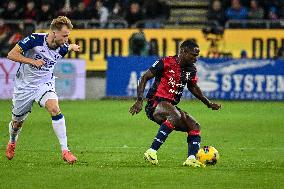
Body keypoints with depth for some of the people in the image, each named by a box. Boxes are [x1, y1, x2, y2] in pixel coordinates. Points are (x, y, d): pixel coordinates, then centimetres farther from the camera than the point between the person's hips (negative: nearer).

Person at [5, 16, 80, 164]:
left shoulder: (62, 48, -10)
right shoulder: (35, 39, -25)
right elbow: (11, 54, -23)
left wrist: (72, 47, 1)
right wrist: (32, 61, -29)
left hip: (45, 84, 1)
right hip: (24, 85, -1)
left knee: (54, 108, -28)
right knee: (17, 122, 14)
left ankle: (65, 150, -26)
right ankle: (12, 142, 51)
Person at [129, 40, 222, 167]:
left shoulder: (191, 69, 9)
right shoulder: (166, 63, -11)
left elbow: (193, 87, 29)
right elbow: (144, 78, -8)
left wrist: (209, 104, 29)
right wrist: (139, 101, -18)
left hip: (171, 106, 8)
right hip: (155, 104, -8)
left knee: (195, 126, -5)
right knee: (176, 115, -36)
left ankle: (191, 159, -20)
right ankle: (151, 152, -39)